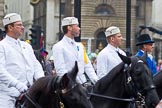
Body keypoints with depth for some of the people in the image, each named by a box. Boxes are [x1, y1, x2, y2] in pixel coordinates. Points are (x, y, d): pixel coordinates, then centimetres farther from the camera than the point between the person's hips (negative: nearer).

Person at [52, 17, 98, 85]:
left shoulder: (80, 46, 18)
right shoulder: (58, 47, -2)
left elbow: (87, 66, 16)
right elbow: (61, 71, -10)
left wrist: (96, 81, 3)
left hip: (83, 84, 6)